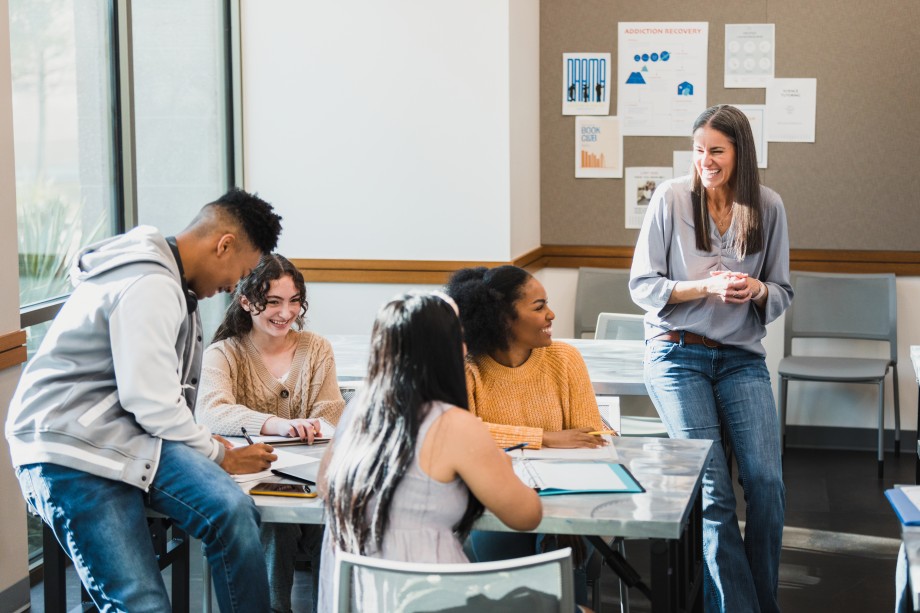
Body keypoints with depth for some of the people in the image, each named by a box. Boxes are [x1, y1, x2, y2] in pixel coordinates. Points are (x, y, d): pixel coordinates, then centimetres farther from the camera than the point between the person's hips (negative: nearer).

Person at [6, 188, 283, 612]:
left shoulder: (166, 278, 16)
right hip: (73, 451, -9)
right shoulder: (150, 288, -17)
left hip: (126, 432, 9)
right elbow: (155, 406, -18)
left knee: (233, 513, -17)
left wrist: (208, 446, 9)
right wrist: (220, 458, -4)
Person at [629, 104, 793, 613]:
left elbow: (782, 293, 9)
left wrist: (758, 291, -14)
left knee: (766, 480, -9)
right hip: (678, 354, -2)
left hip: (741, 356, 2)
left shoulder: (768, 207, 2)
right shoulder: (671, 198, -6)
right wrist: (707, 287, -18)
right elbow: (642, 286, -4)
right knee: (712, 490, -8)